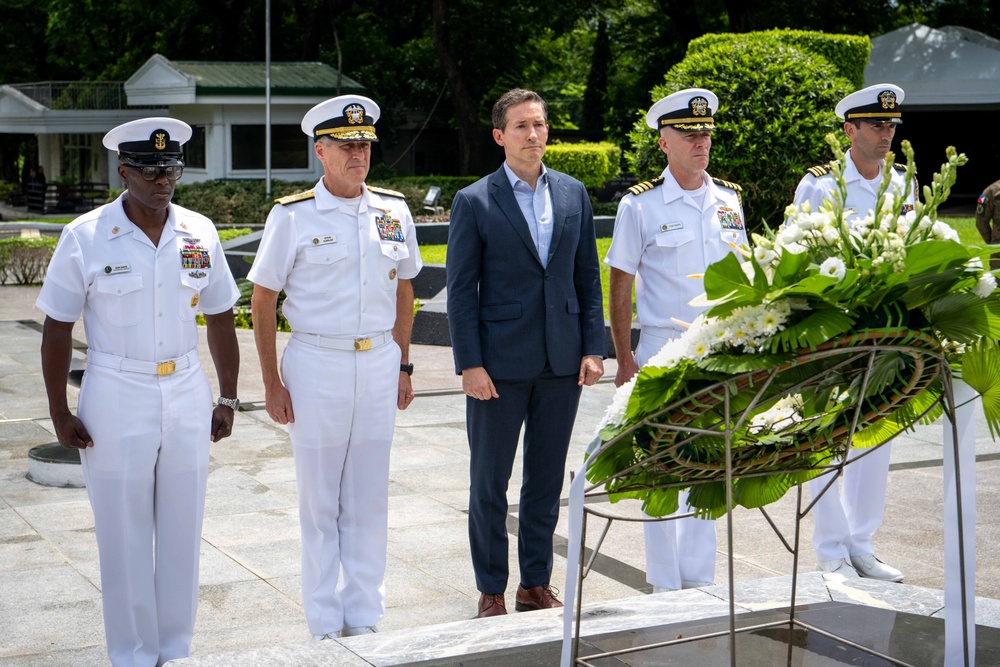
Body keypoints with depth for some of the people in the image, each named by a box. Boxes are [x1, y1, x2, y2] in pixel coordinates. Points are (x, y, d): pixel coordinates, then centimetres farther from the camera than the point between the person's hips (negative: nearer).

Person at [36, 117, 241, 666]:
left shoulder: (199, 234, 2)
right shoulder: (84, 238, -7)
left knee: (182, 532, 10)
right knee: (124, 537, 4)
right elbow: (57, 330, -3)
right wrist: (59, 414, -5)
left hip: (187, 399, 3)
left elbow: (220, 320, 11)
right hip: (115, 401, -3)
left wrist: (228, 399, 10)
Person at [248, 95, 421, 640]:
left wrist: (403, 365, 11)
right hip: (316, 365, -3)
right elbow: (262, 302, -2)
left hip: (379, 364, 3)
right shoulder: (293, 215, -6)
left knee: (368, 500, 10)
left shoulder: (393, 211, 5)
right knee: (320, 503, 5)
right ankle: (326, 626, 15)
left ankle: (364, 618, 21)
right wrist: (272, 384, -5)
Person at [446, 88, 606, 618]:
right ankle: (491, 591, 17)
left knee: (547, 479, 11)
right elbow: (460, 291, -5)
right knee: (489, 481, 4)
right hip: (499, 364, -3)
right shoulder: (474, 202, -4)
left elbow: (588, 277, 10)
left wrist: (594, 347, 2)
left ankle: (536, 584, 23)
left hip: (562, 361, 4)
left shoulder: (573, 194, 8)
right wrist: (470, 364, -11)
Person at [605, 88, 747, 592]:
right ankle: (665, 585, 14)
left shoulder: (729, 199, 7)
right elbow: (620, 287, -3)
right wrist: (623, 358, -7)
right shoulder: (640, 205, -6)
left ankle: (700, 579, 23)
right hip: (663, 347, -4)